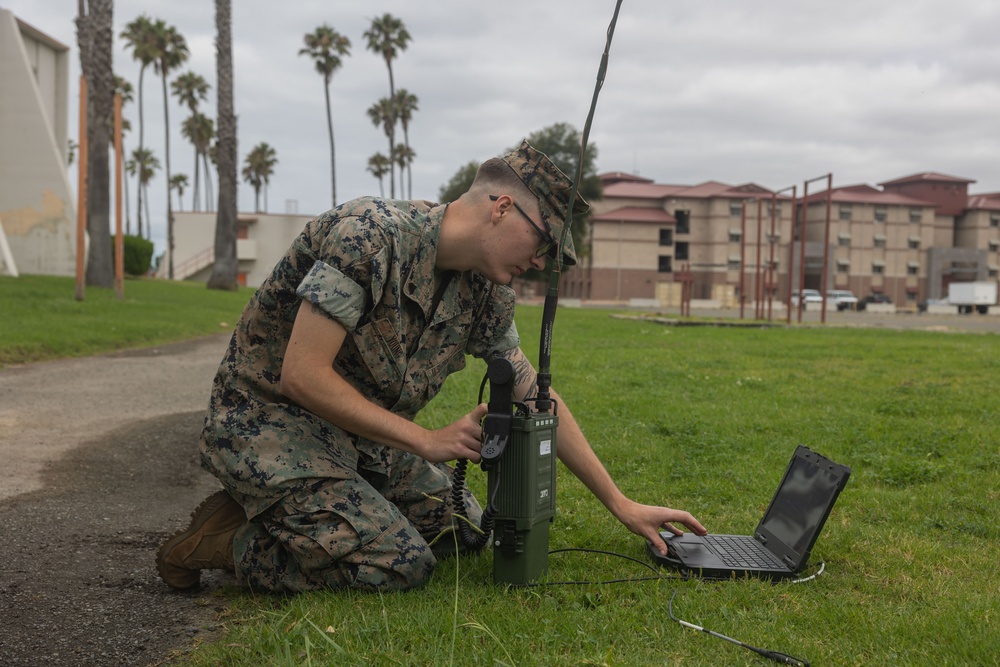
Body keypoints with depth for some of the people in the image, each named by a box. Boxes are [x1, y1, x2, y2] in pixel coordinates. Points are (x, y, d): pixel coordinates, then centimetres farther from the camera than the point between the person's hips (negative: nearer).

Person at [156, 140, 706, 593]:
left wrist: (621, 505, 8)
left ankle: (293, 511, 11)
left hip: (357, 431, 8)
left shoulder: (485, 294, -1)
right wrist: (427, 441, -22)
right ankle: (224, 539, -3)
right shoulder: (370, 233, -26)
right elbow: (302, 375, -28)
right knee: (402, 564, -19)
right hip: (267, 417, -8)